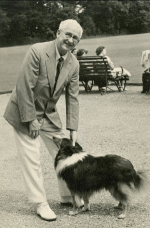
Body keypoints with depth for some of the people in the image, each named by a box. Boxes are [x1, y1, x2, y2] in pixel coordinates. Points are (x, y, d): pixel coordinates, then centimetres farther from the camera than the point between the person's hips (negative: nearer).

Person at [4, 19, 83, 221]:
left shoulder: (73, 64, -4)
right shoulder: (37, 51, -23)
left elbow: (72, 97, 0)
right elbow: (24, 87, -23)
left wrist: (73, 129, -4)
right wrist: (31, 120, -21)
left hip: (49, 114, 6)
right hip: (25, 112, -6)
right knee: (31, 159, -5)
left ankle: (68, 196, 28)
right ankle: (41, 204, 9)